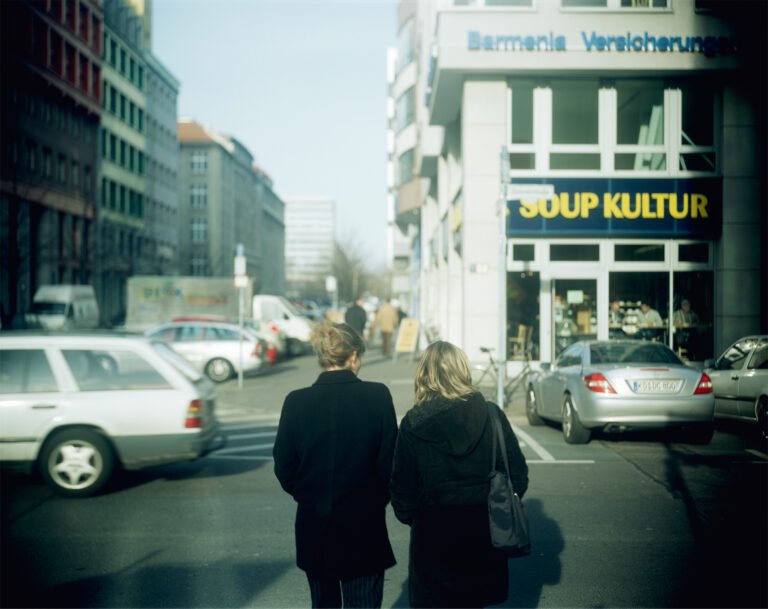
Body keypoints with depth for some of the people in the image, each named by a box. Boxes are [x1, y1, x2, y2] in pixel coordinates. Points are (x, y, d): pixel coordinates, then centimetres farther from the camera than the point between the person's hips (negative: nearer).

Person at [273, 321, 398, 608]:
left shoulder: (297, 402, -7)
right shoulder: (377, 396, -12)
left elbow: (283, 466, -1)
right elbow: (390, 459, -8)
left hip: (314, 525, 2)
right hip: (364, 527, -2)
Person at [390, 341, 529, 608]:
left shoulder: (413, 424, -11)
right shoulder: (491, 415, -7)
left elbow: (402, 488, -8)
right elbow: (518, 475, -3)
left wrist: (409, 516, 11)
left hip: (432, 537, -2)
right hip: (483, 534, 2)